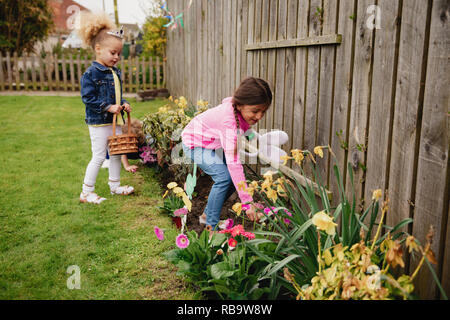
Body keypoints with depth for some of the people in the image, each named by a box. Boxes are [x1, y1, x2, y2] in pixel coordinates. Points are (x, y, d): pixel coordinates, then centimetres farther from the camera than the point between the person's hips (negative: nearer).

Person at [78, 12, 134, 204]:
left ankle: (115, 186, 31)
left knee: (116, 154, 15)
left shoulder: (115, 72, 10)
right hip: (98, 122, -8)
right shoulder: (91, 73, -15)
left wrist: (123, 104, 2)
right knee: (99, 157, -4)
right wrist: (108, 107, -22)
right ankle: (87, 192, 8)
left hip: (115, 120, 8)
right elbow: (88, 98, -18)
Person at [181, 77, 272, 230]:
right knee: (224, 176, -26)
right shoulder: (229, 122, -42)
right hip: (195, 144, -8)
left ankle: (207, 215, 15)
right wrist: (248, 202, -46)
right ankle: (211, 226, -13)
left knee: (234, 177, -2)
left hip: (213, 142, 8)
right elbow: (233, 163, -45)